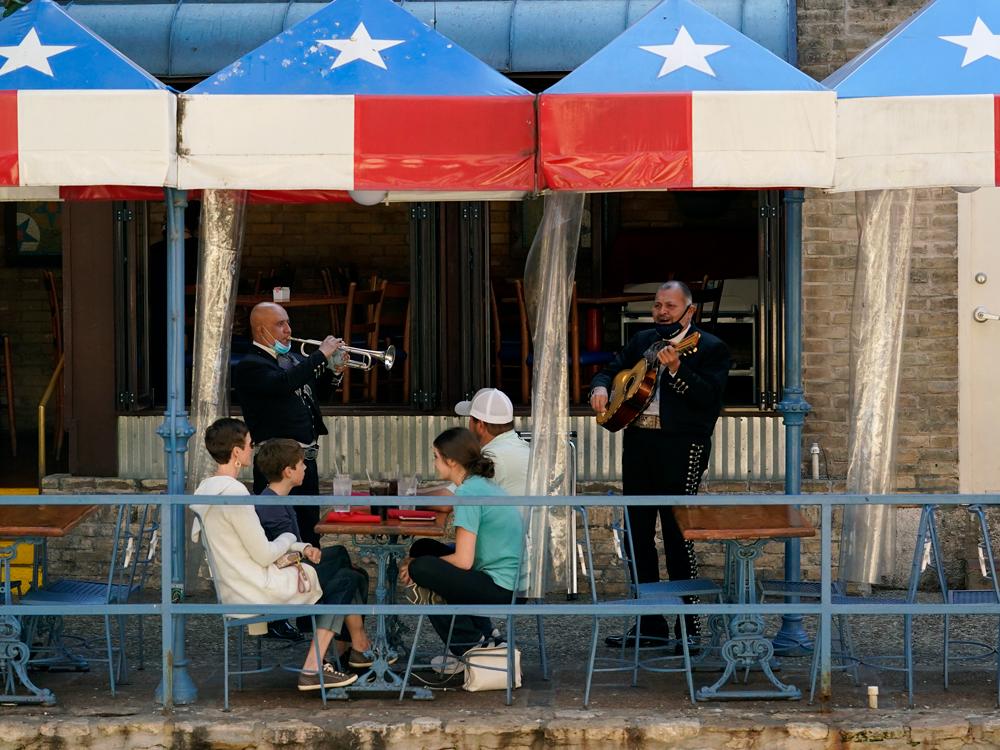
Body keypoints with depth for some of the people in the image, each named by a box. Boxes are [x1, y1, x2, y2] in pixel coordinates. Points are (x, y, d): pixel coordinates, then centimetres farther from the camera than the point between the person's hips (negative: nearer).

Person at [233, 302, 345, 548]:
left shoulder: (291, 358, 17)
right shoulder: (249, 366, -10)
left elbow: (317, 392, 29)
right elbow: (283, 383, -28)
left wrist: (334, 372, 9)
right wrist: (320, 355, -21)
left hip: (306, 460, 9)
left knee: (309, 532, 13)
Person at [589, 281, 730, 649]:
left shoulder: (710, 349, -1)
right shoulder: (642, 341, 18)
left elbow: (708, 397, -14)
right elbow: (612, 370, 25)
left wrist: (675, 370, -26)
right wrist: (600, 387, 3)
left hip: (680, 448, -7)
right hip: (638, 443, 7)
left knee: (678, 536, -7)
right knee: (638, 534, 8)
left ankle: (689, 626, -1)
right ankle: (649, 625, 16)